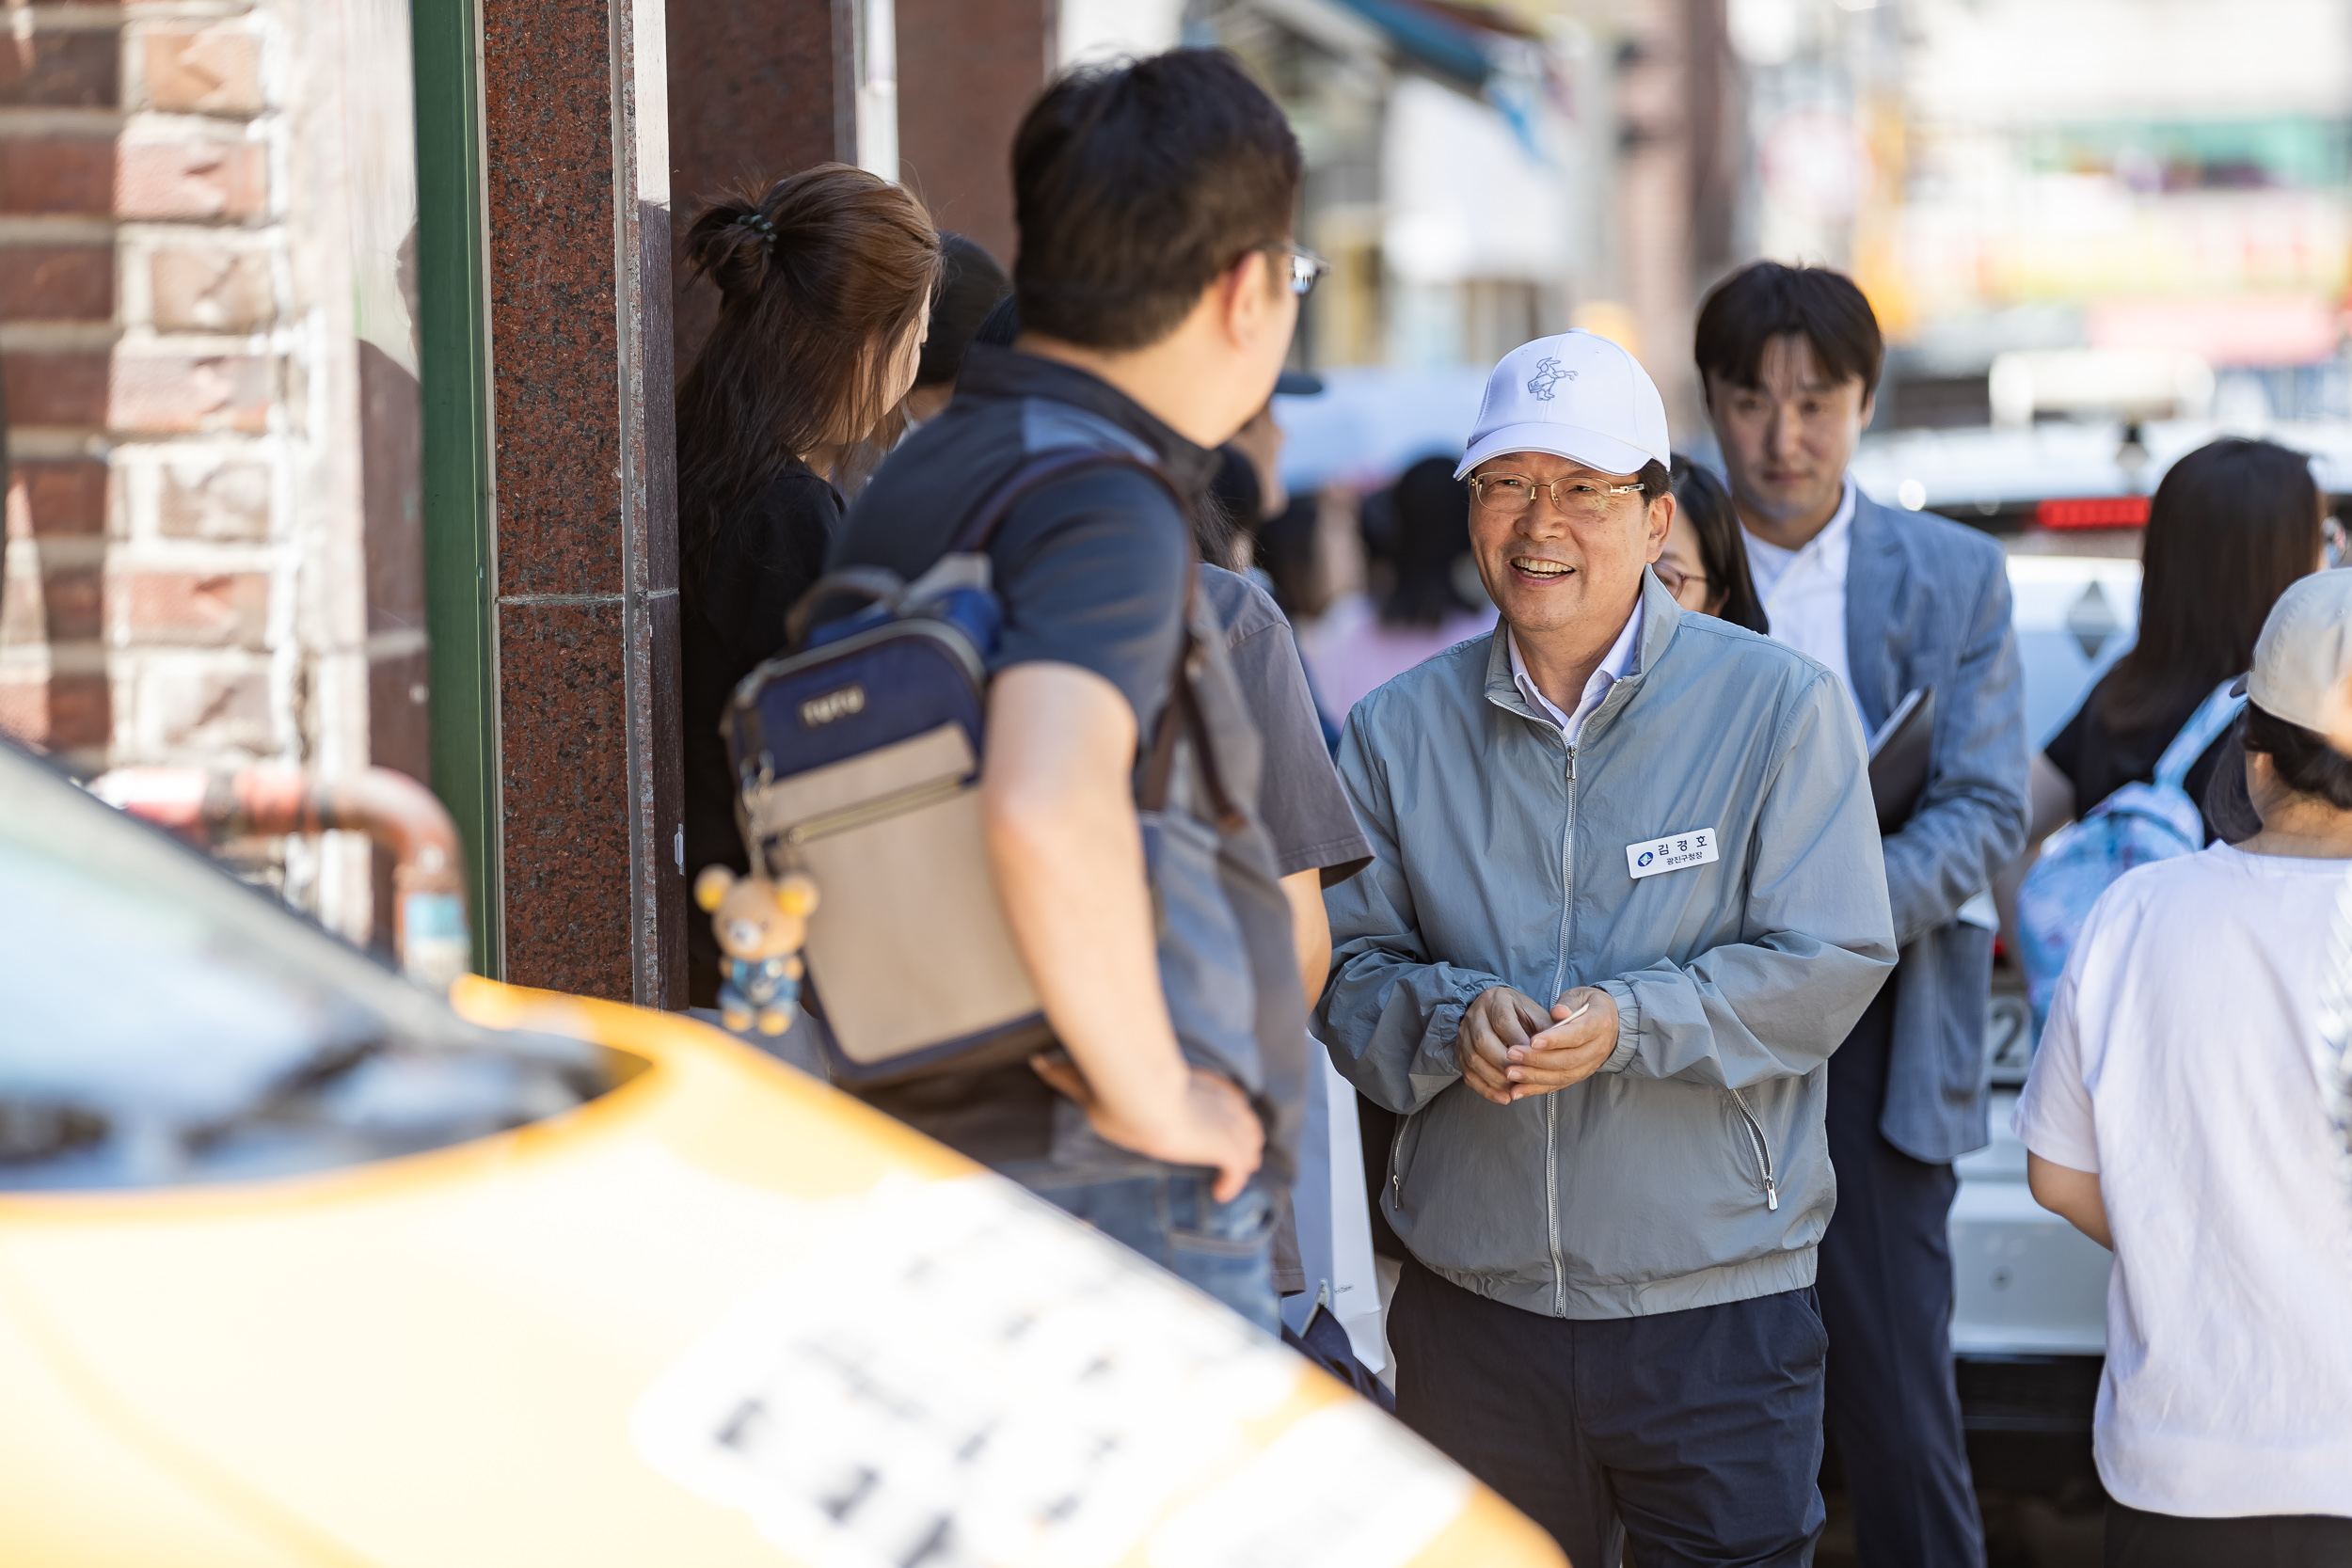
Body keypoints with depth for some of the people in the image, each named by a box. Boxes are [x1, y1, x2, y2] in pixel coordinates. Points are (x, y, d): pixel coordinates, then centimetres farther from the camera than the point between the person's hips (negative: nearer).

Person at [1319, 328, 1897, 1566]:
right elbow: (1345, 964, 6)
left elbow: (1830, 965, -9)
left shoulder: (1778, 707, -3)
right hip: (1471, 1311, 3)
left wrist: (1627, 1023, -21)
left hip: (1717, 1313, -3)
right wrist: (1451, 1018, -16)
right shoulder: (1400, 731, 7)